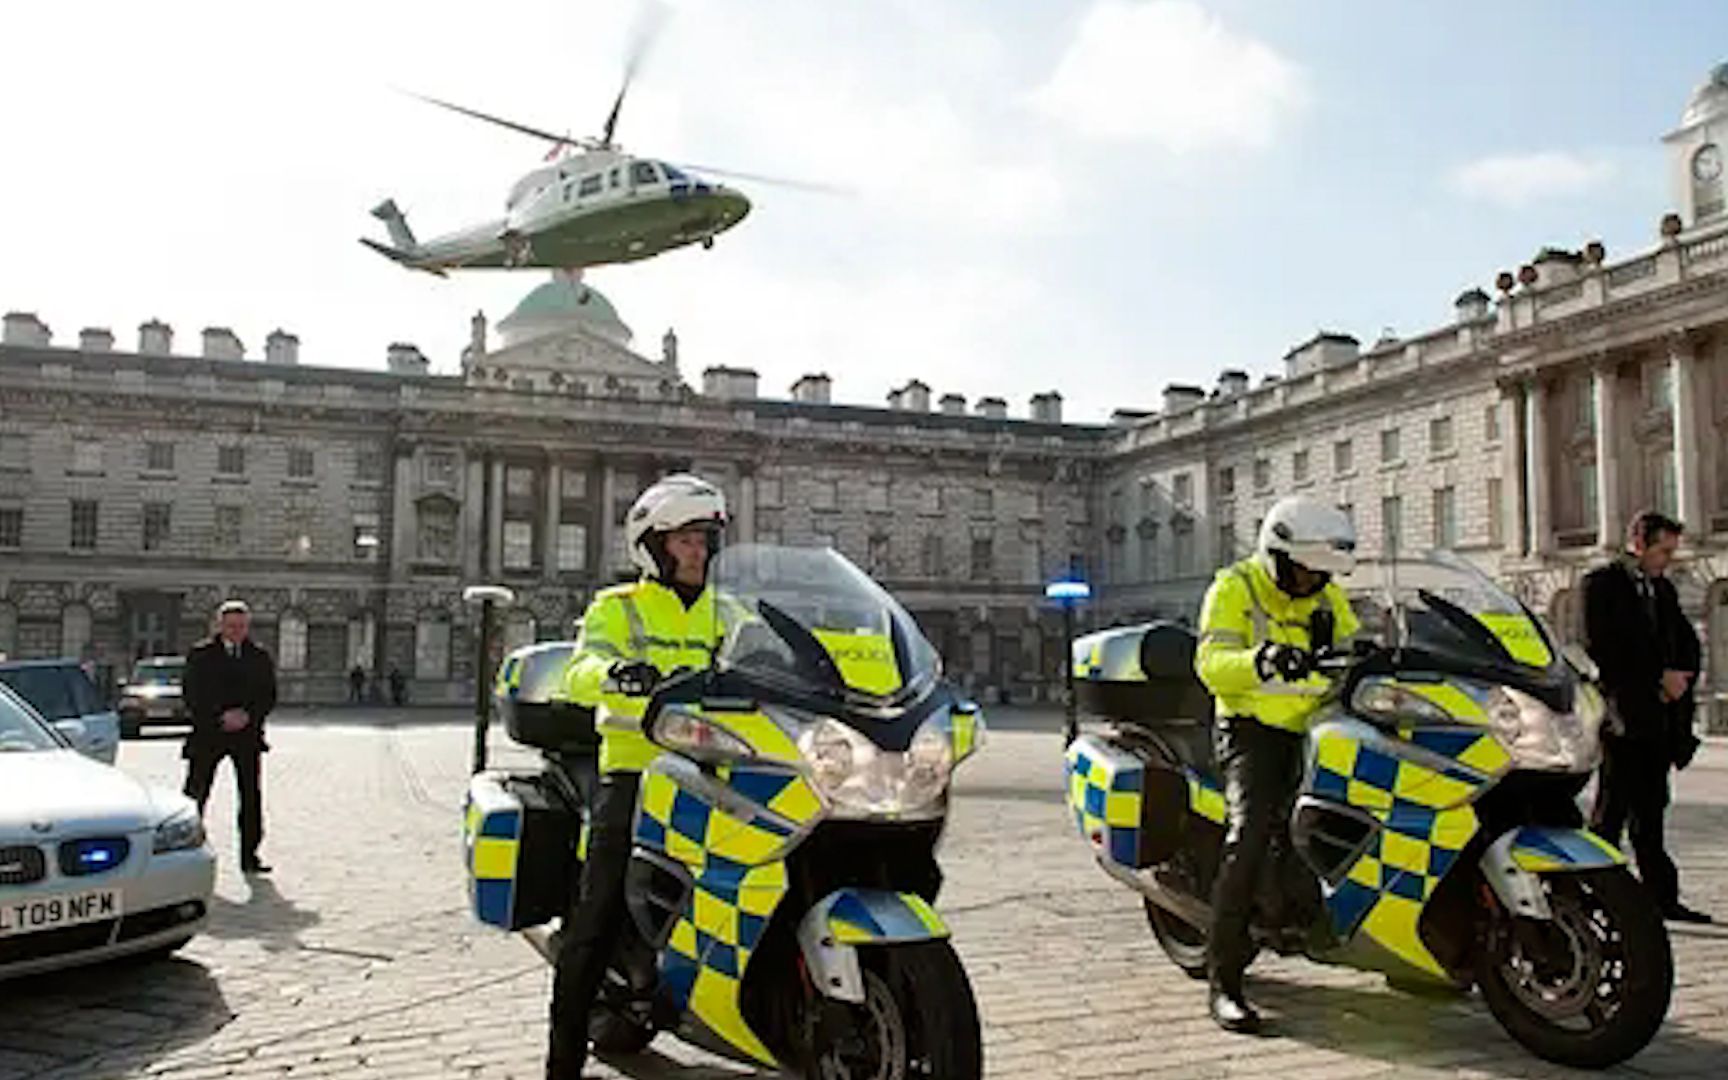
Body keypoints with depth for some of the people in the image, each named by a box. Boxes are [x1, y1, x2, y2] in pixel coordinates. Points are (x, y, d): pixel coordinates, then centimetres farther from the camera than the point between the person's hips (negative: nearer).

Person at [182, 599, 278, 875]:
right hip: (208, 733, -2)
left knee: (251, 797, 2)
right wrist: (220, 717, -14)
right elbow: (191, 694, -4)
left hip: (247, 733, 2)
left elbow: (269, 696, 8)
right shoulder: (200, 654, 3)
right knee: (195, 794, -1)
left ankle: (249, 856, 9)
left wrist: (248, 715, -10)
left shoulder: (260, 658, 10)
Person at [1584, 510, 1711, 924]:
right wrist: (1660, 677, -13)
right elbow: (1604, 650, -13)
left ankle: (1662, 896, 14)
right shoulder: (1602, 584, -5)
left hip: (1659, 716, 7)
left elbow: (1688, 643, 18)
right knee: (1612, 807, -5)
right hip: (1623, 713, -7)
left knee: (1651, 811, 10)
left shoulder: (1663, 589, 18)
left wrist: (1679, 680, -2)